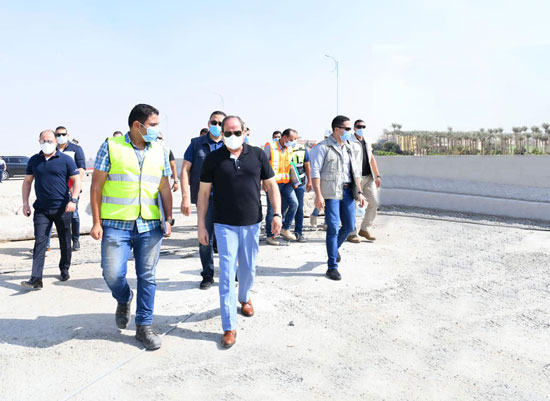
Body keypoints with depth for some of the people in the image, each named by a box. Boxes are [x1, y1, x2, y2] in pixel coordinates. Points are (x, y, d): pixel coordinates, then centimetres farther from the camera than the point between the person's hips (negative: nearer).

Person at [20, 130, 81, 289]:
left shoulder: (66, 160, -2)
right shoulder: (34, 160, 8)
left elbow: (76, 180, -3)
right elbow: (27, 182, 14)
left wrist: (73, 200, -14)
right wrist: (25, 203, 7)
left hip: (62, 209, -2)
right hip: (41, 209, 2)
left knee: (65, 241, 11)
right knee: (40, 242, -4)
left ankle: (64, 270, 29)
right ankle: (36, 279, -6)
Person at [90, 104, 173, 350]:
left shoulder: (159, 151, 10)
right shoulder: (111, 147, 0)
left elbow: (165, 188, 14)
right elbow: (96, 186, -1)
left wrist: (168, 219, 6)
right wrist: (97, 222, -6)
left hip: (150, 226, 3)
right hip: (116, 225, -2)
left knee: (147, 277, 6)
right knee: (112, 274, -5)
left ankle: (144, 326, 21)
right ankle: (124, 300, 29)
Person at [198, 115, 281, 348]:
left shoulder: (257, 155, 3)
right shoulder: (214, 159, -1)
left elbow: (271, 185, 7)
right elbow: (203, 193, 2)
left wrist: (277, 214, -3)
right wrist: (201, 225, -1)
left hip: (251, 223, 2)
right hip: (225, 225, -2)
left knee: (248, 268, 15)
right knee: (227, 273, -5)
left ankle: (244, 298, 46)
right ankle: (229, 327, 2)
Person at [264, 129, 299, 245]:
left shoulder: (290, 149, 13)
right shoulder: (270, 146, -5)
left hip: (286, 182, 5)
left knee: (294, 203, -8)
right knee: (272, 209, -2)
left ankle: (285, 229, 7)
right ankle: (270, 235, 11)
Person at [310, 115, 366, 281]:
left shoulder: (349, 147, 15)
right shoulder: (322, 147, -6)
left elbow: (355, 171, 18)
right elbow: (315, 171, -11)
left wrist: (359, 192, 12)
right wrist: (318, 195, -19)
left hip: (347, 191, 6)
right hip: (331, 193, -6)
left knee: (349, 226, 9)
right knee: (333, 229, -6)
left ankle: (335, 247, 38)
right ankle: (332, 267, 2)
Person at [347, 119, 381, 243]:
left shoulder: (366, 142, 18)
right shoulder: (350, 141, -4)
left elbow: (372, 159, 23)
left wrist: (378, 175, 17)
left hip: (369, 177, 7)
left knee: (374, 202, 3)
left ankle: (365, 229, 16)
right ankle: (351, 233, 7)